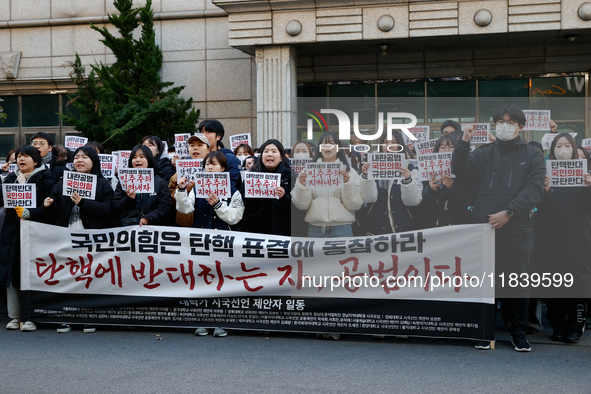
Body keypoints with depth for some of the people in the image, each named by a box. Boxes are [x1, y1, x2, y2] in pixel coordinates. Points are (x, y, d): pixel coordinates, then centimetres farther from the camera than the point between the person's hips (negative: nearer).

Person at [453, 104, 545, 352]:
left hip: (516, 230, -2)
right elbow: (460, 171, 1)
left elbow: (534, 190, -5)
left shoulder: (532, 156, 7)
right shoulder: (484, 154, 15)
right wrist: (464, 143, -11)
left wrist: (508, 212, -15)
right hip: (482, 227, 2)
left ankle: (518, 332, 16)